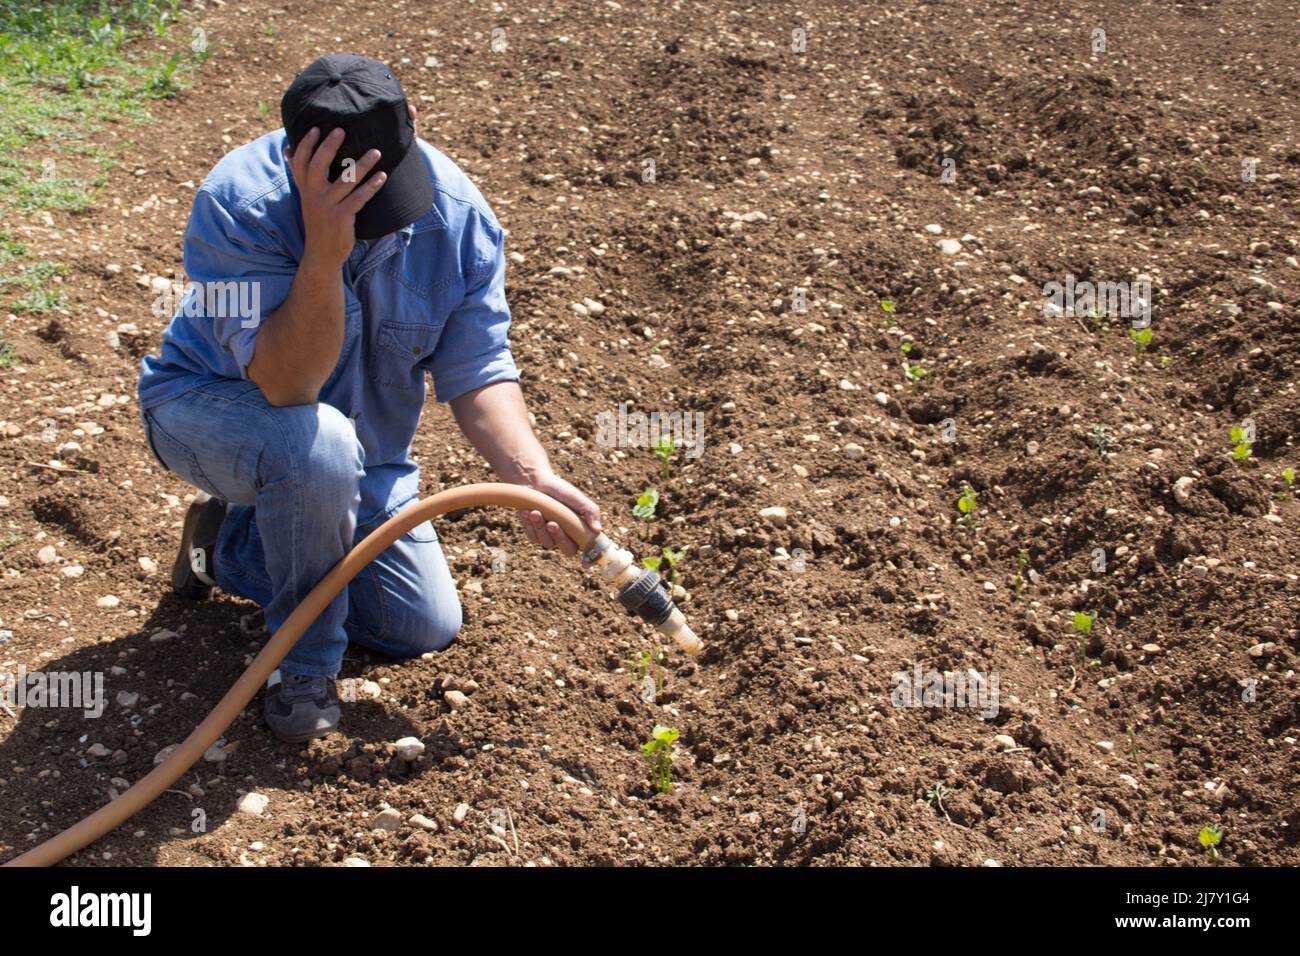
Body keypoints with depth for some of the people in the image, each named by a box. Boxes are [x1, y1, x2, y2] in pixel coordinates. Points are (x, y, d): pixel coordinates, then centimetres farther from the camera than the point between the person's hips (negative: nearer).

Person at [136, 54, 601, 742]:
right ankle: (304, 661, -13)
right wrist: (325, 251, -52)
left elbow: (478, 371, -15)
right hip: (209, 405, -5)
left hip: (360, 454, 5)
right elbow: (287, 388, -39)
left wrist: (533, 477, -30)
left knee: (427, 628, 4)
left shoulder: (457, 213, -20)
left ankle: (231, 542, 24)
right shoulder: (238, 203, -33)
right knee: (321, 443, -40)